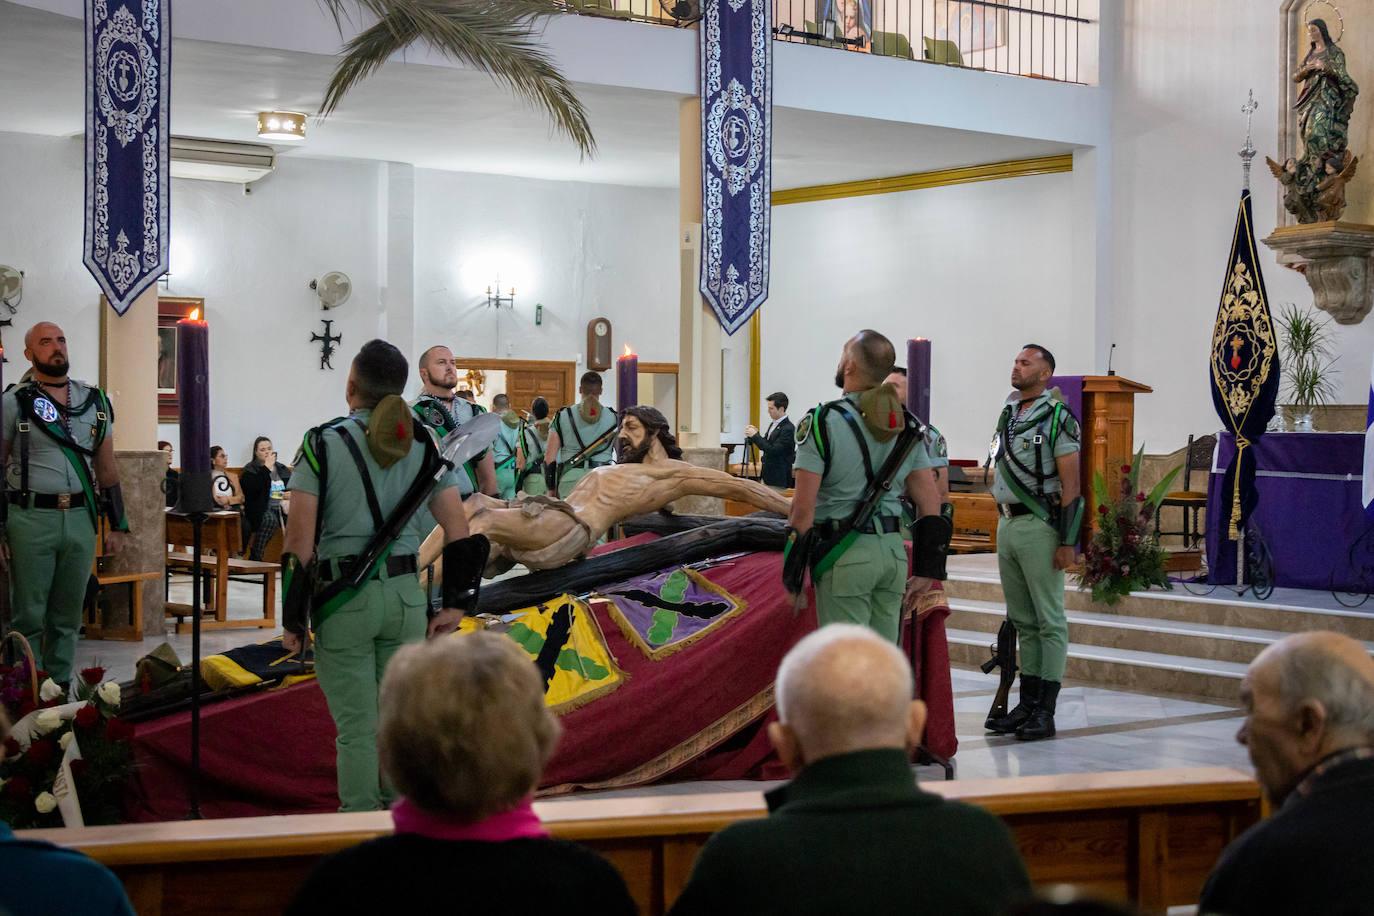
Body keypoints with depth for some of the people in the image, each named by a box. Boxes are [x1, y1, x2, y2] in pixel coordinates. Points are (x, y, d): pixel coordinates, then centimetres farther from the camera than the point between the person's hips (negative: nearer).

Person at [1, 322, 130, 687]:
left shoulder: (95, 401, 12)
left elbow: (107, 468, 17)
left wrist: (118, 524, 12)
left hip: (81, 518, 4)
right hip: (30, 519, -3)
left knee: (67, 616, 9)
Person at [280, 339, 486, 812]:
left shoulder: (324, 442, -5)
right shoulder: (422, 444, 5)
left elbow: (300, 538, -9)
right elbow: (458, 529, 2)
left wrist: (293, 619, -4)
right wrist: (455, 603, 9)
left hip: (344, 600, -3)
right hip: (405, 595, 3)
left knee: (357, 728, 2)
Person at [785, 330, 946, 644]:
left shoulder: (823, 422, -9)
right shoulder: (906, 427, 9)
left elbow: (803, 507, -13)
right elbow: (930, 501, 8)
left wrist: (792, 574, -6)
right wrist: (926, 571, 12)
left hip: (844, 557, -6)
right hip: (893, 551, 6)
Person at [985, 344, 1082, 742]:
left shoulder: (1057, 418, -7)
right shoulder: (1007, 415, 16)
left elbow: (1070, 482, -11)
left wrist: (1067, 541, -16)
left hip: (1039, 526, -8)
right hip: (1007, 523, 8)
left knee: (1049, 621, -3)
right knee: (1022, 620, 11)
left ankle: (1046, 712, -2)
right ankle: (1027, 704, 17)